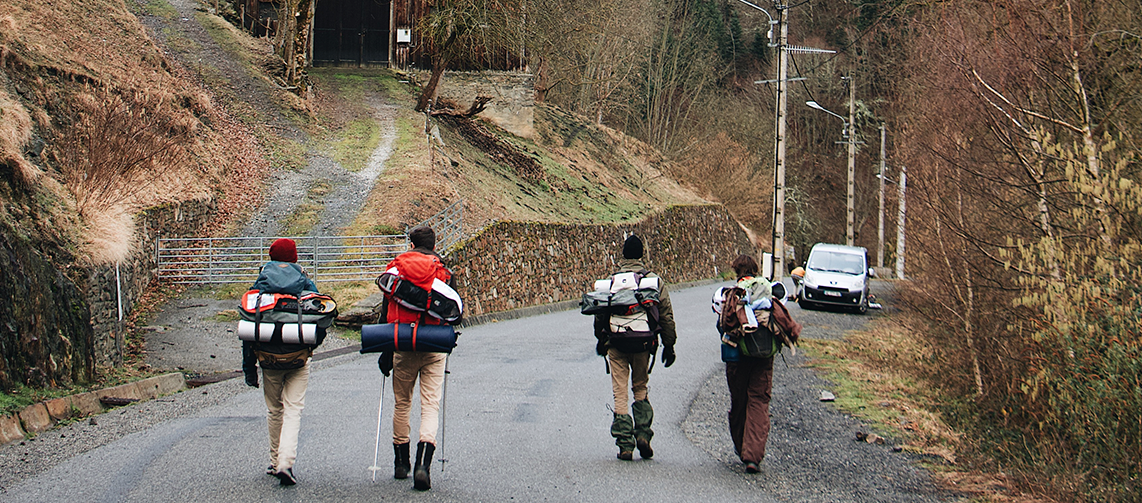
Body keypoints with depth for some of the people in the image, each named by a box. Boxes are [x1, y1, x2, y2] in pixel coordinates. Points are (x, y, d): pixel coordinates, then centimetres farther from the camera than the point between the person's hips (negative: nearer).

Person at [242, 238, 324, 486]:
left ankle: (275, 462, 23)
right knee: (293, 410, -1)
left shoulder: (259, 286, 1)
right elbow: (321, 325, 1)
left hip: (268, 359, 1)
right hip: (298, 359, -1)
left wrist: (248, 367, 4)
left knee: (274, 410, 17)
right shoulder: (306, 284, 0)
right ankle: (285, 462, -18)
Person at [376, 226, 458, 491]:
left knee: (401, 404, 16)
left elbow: (386, 312, 3)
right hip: (434, 349, -1)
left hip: (403, 348, 1)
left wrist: (385, 351, 6)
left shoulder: (396, 269, 5)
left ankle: (401, 463, 23)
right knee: (431, 406, -2)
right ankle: (422, 465, -19)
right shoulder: (444, 272, 3)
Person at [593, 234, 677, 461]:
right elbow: (666, 315, 1)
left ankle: (625, 444, 0)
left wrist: (601, 340, 18)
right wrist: (669, 345, 9)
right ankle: (643, 434, 3)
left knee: (620, 393, 4)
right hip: (644, 344, 1)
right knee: (640, 388, 19)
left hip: (616, 345, -1)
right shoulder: (655, 280, -1)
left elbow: (599, 314, 3)